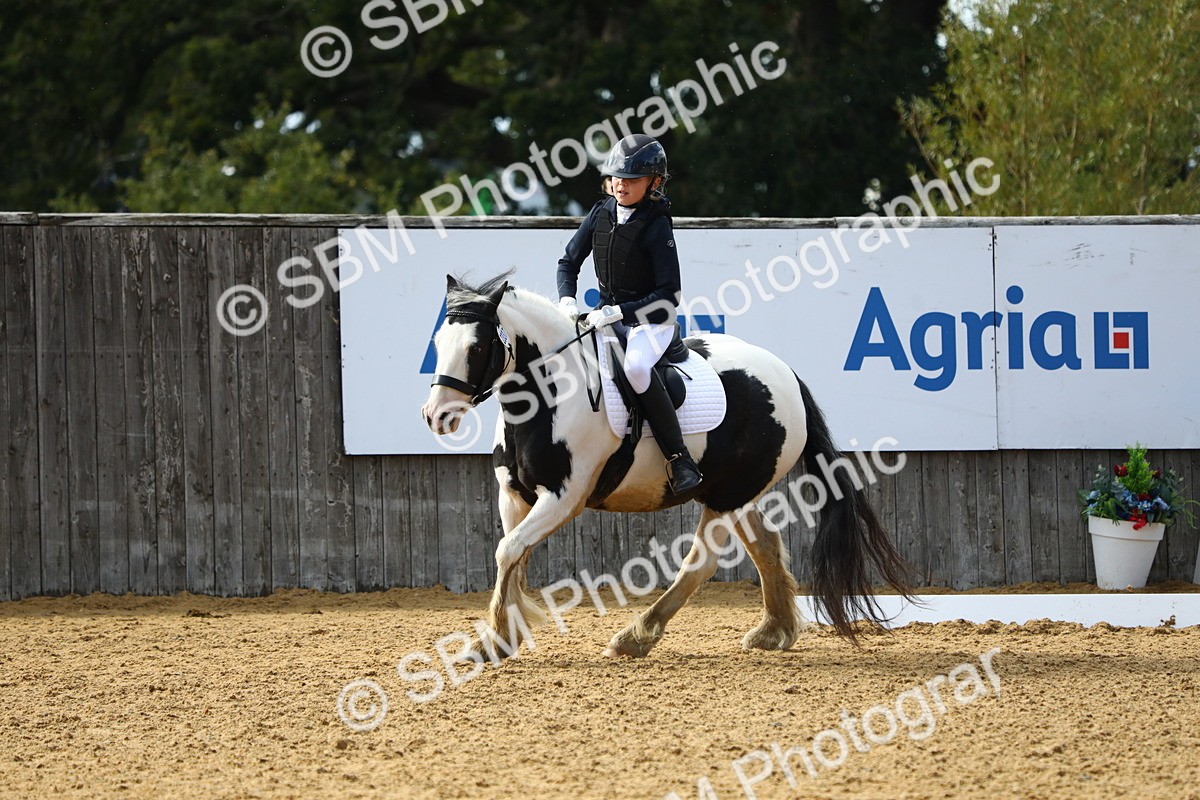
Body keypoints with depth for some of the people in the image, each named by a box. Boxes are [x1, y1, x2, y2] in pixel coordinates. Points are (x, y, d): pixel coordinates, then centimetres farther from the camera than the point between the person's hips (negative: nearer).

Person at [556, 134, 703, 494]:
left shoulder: (656, 227, -16)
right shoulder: (601, 214, 2)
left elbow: (669, 295, -18)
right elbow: (569, 262, 11)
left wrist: (620, 312, -26)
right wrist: (567, 299, -8)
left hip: (651, 320, -7)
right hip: (608, 315, 7)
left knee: (636, 366, -36)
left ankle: (680, 460, -30)